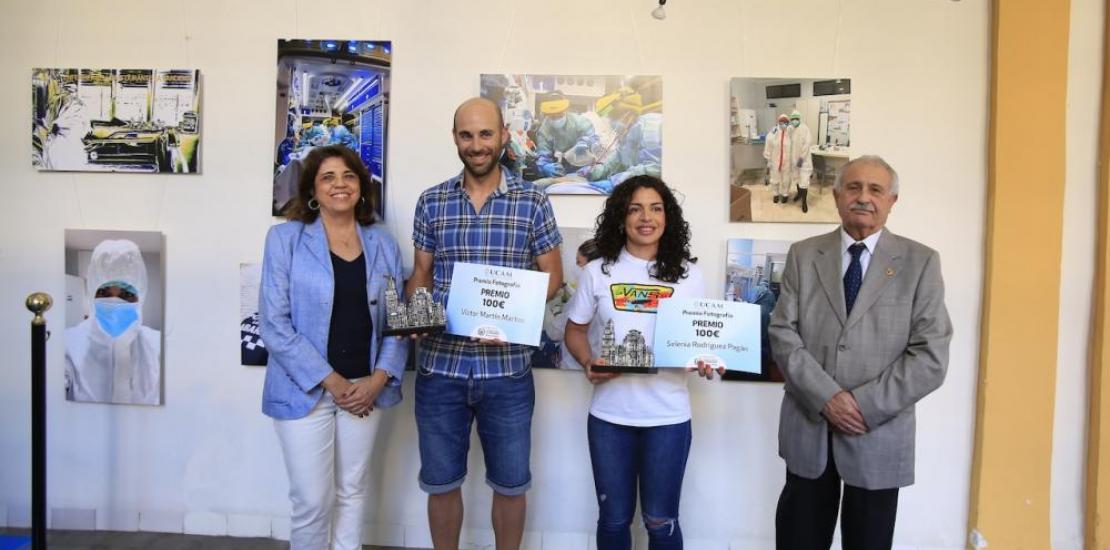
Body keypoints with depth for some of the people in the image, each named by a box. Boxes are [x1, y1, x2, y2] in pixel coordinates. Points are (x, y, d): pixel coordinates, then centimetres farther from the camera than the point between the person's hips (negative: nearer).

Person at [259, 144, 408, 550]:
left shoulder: (383, 244, 6)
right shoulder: (285, 238, -5)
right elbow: (274, 323, -11)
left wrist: (378, 380, -8)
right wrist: (331, 381, -14)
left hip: (366, 389, 3)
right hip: (305, 389, -3)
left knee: (352, 492, 15)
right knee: (313, 500, 2)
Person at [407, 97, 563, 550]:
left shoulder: (533, 202, -1)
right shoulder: (431, 202, 4)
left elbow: (552, 275, 2)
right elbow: (421, 275, 10)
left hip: (507, 367, -1)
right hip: (439, 365, 2)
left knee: (510, 484, 13)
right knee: (440, 482, 15)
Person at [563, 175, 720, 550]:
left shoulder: (688, 275, 2)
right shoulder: (597, 272, 2)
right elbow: (575, 330, 9)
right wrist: (588, 363, -11)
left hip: (668, 416, 0)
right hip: (609, 414, 1)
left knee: (661, 520, 10)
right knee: (614, 518, 14)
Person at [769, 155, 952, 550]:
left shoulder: (920, 262, -1)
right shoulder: (803, 255, 4)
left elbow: (930, 357, -7)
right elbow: (782, 334, -3)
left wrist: (865, 404, -14)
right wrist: (827, 397, -15)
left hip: (879, 436, -1)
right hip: (808, 430, 1)